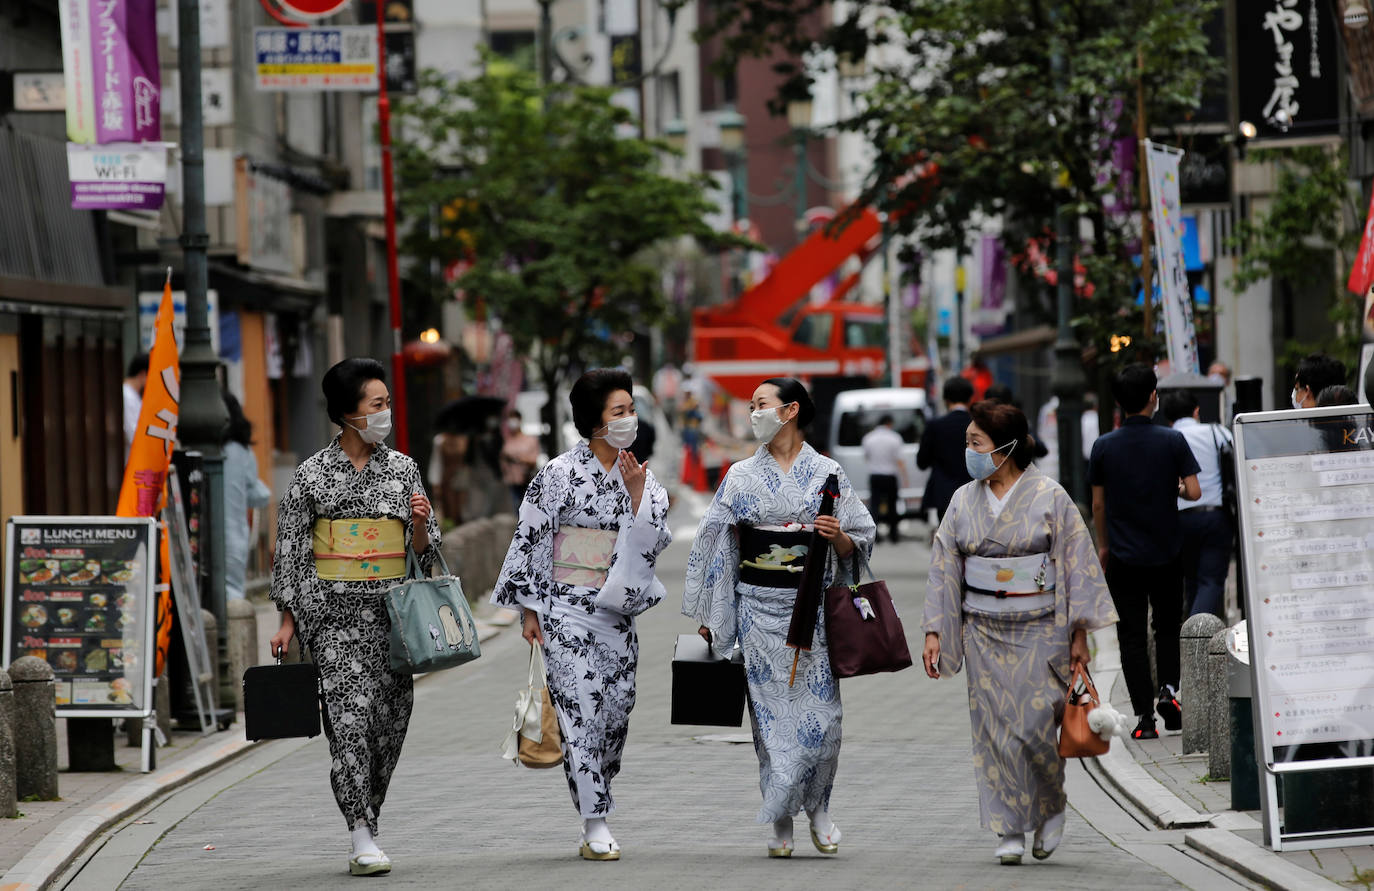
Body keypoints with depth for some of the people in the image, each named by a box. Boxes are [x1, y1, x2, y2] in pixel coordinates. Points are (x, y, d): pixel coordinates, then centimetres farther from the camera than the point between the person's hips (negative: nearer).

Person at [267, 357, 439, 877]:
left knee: (389, 718, 4)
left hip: (391, 609, 4)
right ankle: (363, 840, -16)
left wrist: (421, 524, -10)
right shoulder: (313, 474, 0)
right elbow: (288, 549, 2)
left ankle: (365, 821, 20)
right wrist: (288, 619, -1)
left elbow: (424, 552, 12)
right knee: (350, 714, -14)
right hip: (333, 610, -4)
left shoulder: (403, 469, 8)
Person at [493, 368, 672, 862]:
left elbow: (654, 543, 2)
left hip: (618, 611, 5)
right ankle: (596, 826, -10)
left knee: (614, 714, 6)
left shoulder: (642, 477, 8)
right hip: (568, 612, -5)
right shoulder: (560, 474, -6)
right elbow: (530, 540, -4)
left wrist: (636, 492, -12)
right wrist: (529, 609, -7)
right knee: (581, 710, -10)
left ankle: (595, 820, 20)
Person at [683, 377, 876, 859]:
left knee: (818, 710, -5)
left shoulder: (827, 473, 4)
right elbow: (715, 543, 9)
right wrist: (707, 615, 7)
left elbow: (855, 547, 6)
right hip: (759, 606, 1)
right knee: (771, 712, -1)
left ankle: (817, 807, 15)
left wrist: (838, 536, -17)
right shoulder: (742, 476, 7)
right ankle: (781, 821, 7)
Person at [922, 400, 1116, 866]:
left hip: (1040, 631, -3)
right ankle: (1009, 830, 7)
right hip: (985, 632, 3)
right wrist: (934, 632, 4)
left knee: (1035, 723, -8)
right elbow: (944, 569, 9)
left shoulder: (1050, 497, -4)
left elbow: (1077, 565, -2)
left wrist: (1079, 634, -5)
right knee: (995, 730, 0)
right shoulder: (964, 500, 6)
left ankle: (1051, 807, 18)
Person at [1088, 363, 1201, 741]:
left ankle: (1144, 717, 0)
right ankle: (1168, 688, -2)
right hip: (1166, 553, 0)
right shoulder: (1172, 441, -8)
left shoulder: (1104, 447, -4)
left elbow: (1098, 504, 2)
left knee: (1132, 636, 4)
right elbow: (1194, 492, -10)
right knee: (1168, 625, 19)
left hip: (1124, 557, 0)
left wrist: (1104, 545, 15)